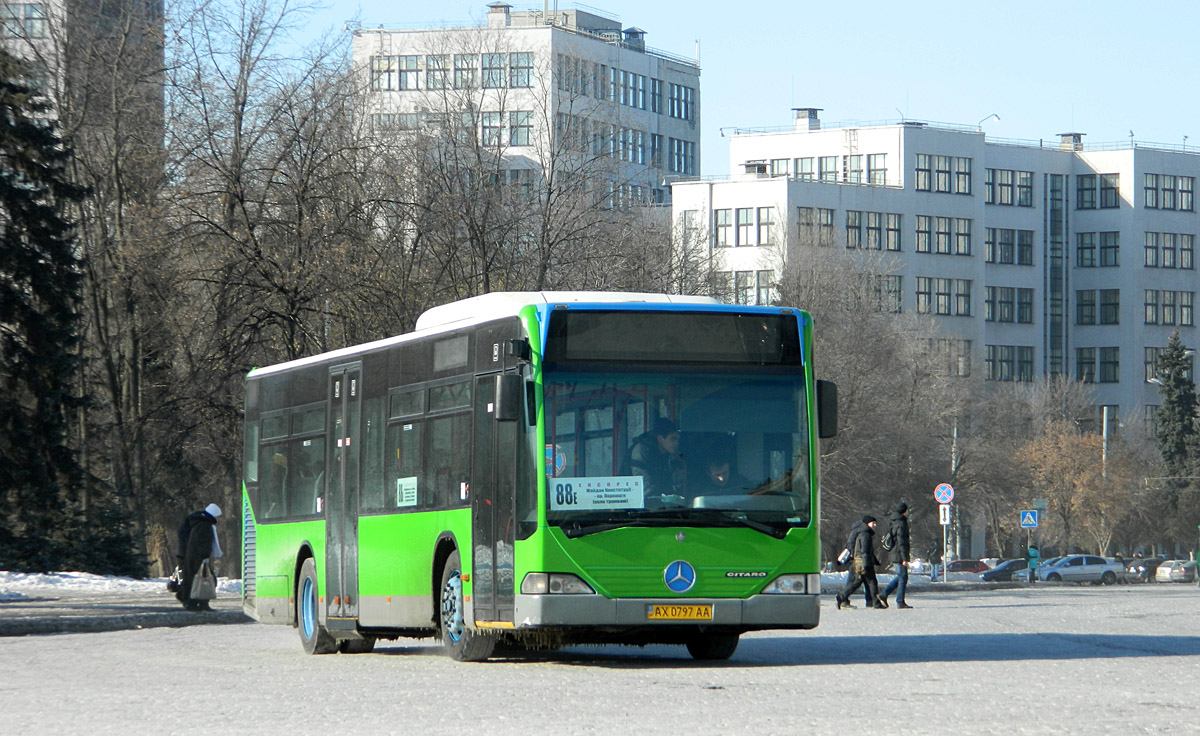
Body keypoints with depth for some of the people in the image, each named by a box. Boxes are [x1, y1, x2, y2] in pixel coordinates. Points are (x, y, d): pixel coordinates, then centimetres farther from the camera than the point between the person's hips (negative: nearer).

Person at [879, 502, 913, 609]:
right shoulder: (901, 524, -16)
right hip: (899, 555, -9)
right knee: (903, 578, -3)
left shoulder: (892, 522, 13)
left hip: (893, 554, 9)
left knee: (900, 576, 18)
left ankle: (884, 594, 12)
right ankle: (900, 602, -1)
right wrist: (905, 559, -19)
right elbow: (901, 542, -20)